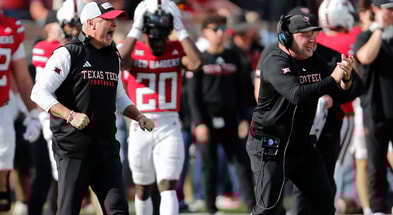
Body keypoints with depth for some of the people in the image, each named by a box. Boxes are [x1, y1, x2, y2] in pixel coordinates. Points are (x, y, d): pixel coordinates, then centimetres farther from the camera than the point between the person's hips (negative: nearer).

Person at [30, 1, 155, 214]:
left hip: (106, 147, 6)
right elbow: (40, 93, -14)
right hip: (73, 147, -6)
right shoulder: (68, 54, -7)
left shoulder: (113, 57, 15)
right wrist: (70, 115, -26)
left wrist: (139, 116, 9)